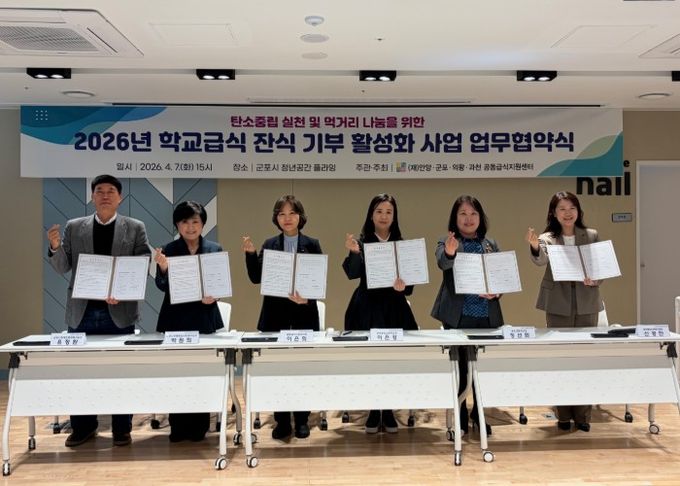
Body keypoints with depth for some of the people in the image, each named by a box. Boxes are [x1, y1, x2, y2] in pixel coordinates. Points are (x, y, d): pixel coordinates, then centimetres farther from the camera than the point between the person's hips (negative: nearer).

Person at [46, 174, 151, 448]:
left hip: (119, 311, -2)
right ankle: (83, 427, 22)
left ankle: (122, 429, 15)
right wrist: (55, 247, -14)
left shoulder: (135, 228, 3)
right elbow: (63, 268, 6)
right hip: (82, 311, 2)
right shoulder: (74, 227, 9)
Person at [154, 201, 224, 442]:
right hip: (176, 319, -1)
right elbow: (163, 286, -6)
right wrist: (163, 268, -25)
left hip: (205, 318, 1)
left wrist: (213, 296, -14)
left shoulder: (215, 250, 3)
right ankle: (178, 427, 15)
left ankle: (199, 427, 15)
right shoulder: (169, 250, 0)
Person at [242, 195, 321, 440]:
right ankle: (282, 421, 14)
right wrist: (250, 253, -12)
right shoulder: (269, 245, 6)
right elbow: (256, 278, 0)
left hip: (304, 314, -1)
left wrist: (307, 298, -18)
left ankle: (302, 420, 17)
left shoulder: (312, 245, 2)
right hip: (275, 314, 1)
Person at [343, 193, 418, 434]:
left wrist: (403, 286, -17)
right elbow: (352, 274, -14)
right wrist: (354, 253, -32)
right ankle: (373, 412, 14)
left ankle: (389, 412, 16)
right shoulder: (362, 242, -1)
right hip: (368, 308, -1)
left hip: (395, 308, 2)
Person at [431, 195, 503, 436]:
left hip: (487, 315, 3)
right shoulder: (446, 243, -1)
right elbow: (442, 263, -23)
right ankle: (459, 416, 16)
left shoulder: (491, 244, 11)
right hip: (458, 316, -3)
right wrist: (449, 253, -46)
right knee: (459, 367, 3)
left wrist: (497, 292, -8)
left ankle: (479, 413, 26)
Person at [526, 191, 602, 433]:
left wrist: (595, 279, -13)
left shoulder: (592, 236, 5)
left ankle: (583, 415, 15)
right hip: (559, 304, -1)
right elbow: (540, 259, -22)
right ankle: (563, 414, 15)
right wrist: (535, 247, -43)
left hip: (586, 304, 2)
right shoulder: (548, 238, -1)